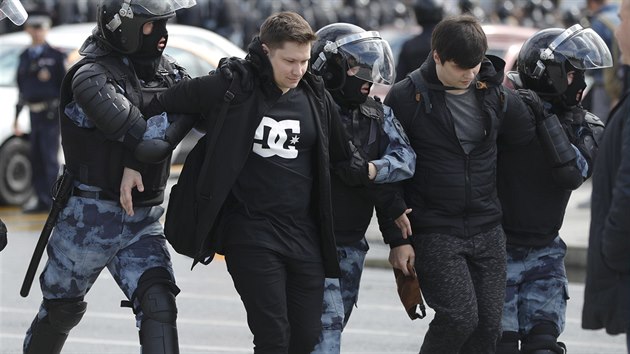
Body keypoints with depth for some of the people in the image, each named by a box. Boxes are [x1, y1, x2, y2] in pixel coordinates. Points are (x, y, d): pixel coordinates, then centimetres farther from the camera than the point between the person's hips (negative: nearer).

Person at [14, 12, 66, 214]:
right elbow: (22, 89, 19)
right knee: (36, 159, 6)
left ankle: (53, 200, -7)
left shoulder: (56, 56, -3)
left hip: (51, 114, -6)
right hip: (34, 113, 6)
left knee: (49, 157, -10)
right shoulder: (24, 57, 14)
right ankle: (42, 201, 11)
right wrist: (16, 118, 17)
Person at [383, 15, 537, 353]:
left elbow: (528, 138, 20)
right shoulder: (406, 97, -9)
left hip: (487, 230, 5)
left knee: (489, 325, 3)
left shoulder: (494, 94, 3)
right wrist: (398, 238, -6)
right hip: (434, 232, -5)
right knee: (460, 317, -17)